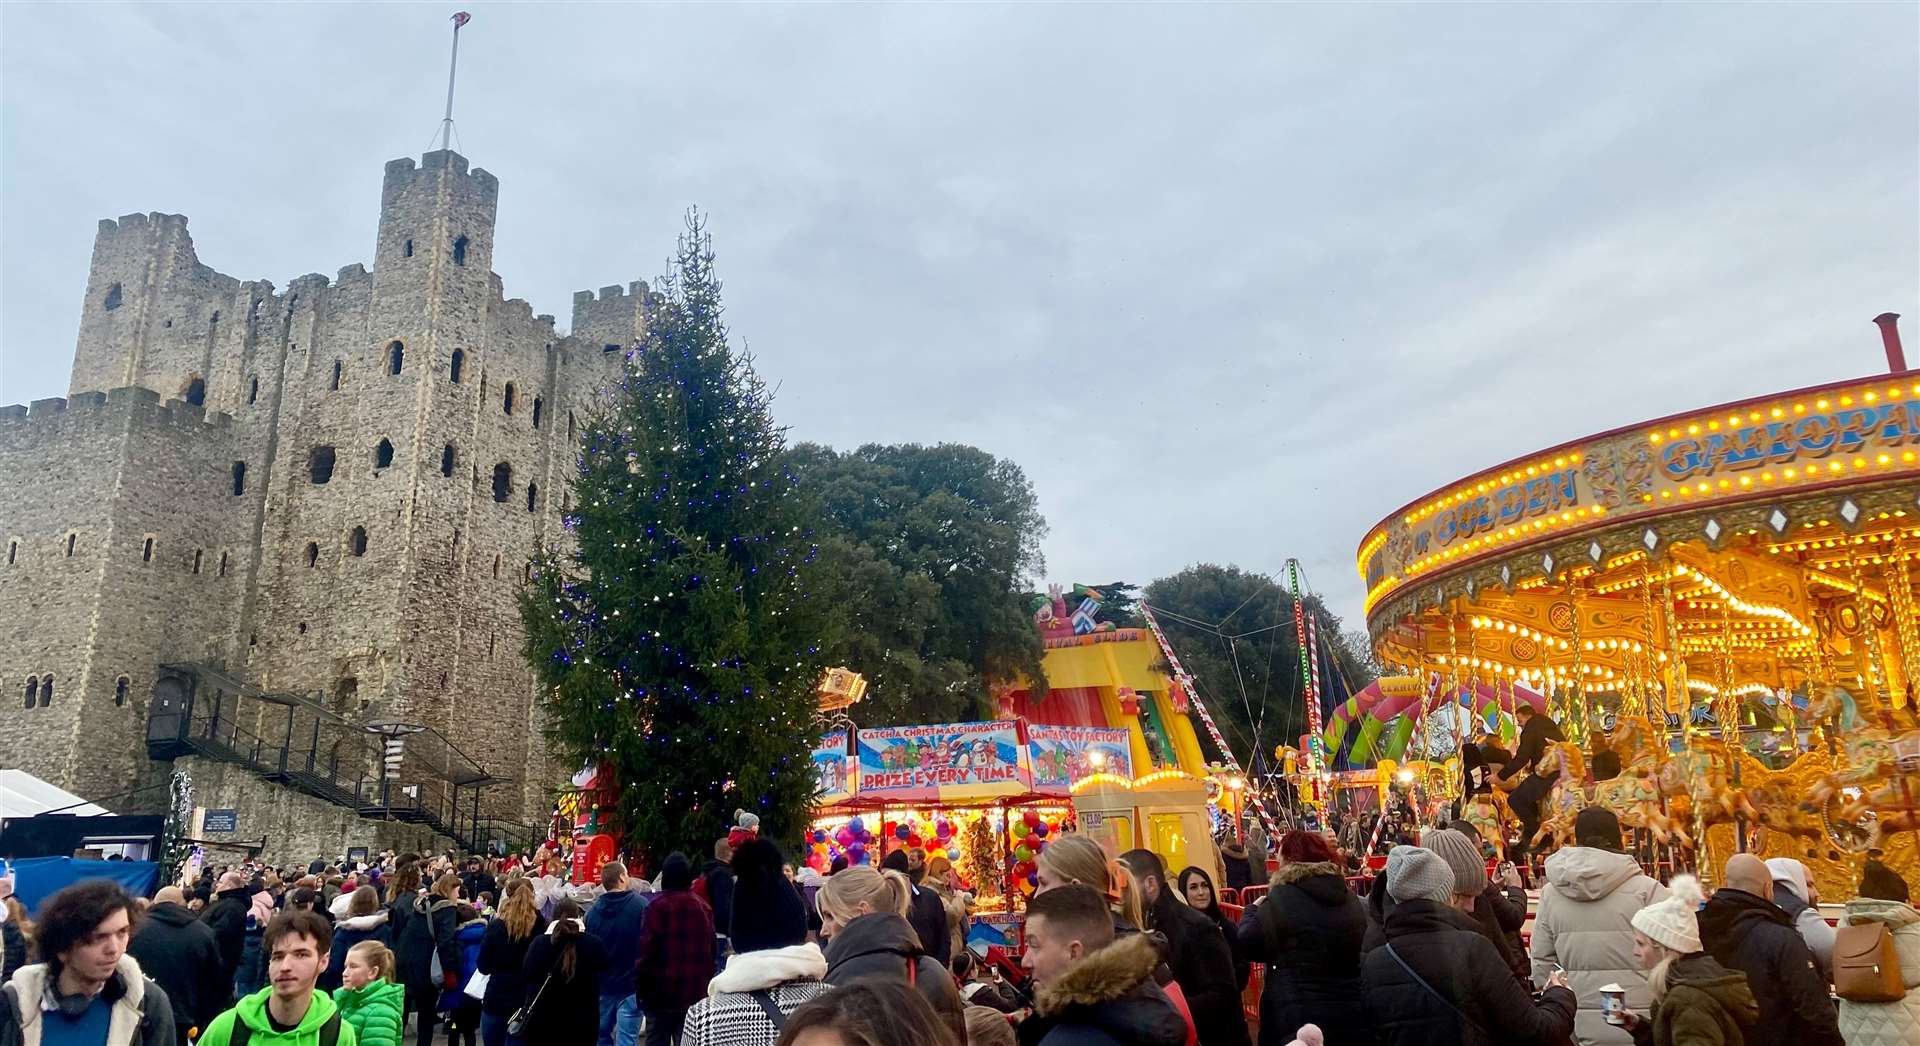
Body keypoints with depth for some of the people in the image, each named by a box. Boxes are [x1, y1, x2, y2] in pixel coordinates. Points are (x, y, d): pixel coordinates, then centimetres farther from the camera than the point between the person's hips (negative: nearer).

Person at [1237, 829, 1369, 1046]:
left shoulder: (1282, 899, -13)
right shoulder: (1352, 900, 7)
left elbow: (1247, 945, -10)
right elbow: (1363, 950, 19)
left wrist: (1253, 910, 9)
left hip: (1298, 1020, -5)